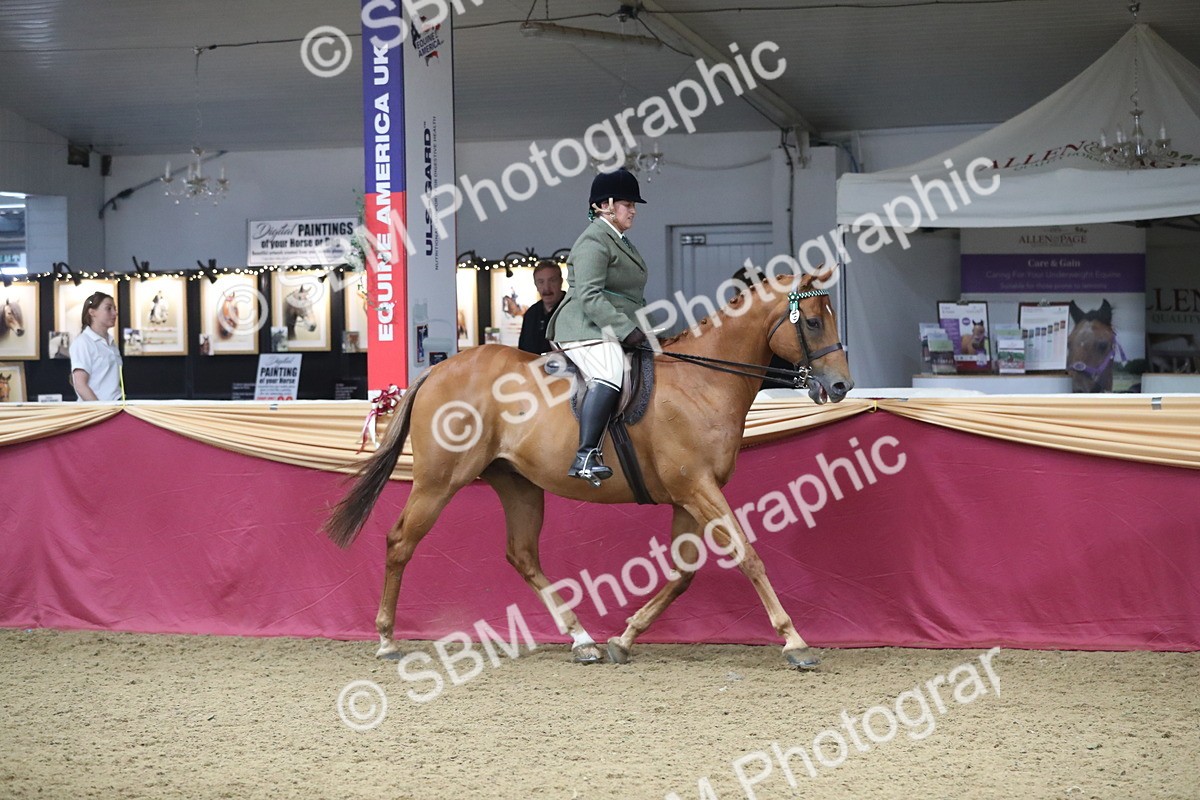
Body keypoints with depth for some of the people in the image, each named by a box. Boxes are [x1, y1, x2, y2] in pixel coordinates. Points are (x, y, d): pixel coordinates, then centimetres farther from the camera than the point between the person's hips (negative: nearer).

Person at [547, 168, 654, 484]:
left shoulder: (620, 242, 25)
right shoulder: (594, 241, -9)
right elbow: (590, 297, -20)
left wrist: (645, 331, 18)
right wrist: (626, 330, -25)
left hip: (614, 332, 12)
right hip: (586, 330, -12)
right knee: (609, 373, -36)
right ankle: (585, 456, -46)